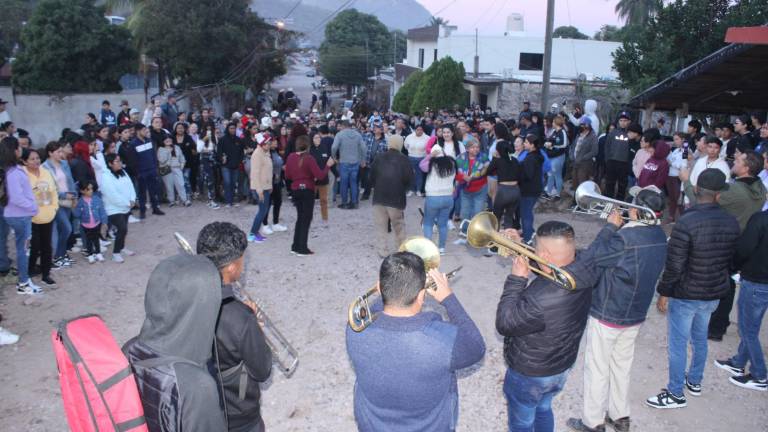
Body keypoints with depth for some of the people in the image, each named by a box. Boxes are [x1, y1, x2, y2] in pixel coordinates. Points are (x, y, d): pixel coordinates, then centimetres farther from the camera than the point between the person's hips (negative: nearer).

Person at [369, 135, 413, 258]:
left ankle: (383, 251, 2)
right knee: (399, 225, 13)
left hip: (379, 196, 1)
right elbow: (409, 178, -9)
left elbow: (372, 176, 3)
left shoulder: (379, 158, 2)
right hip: (397, 197, -1)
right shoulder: (404, 159, -5)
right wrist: (402, 189, 9)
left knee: (380, 225, 6)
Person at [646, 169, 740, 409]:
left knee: (677, 344, 6)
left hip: (685, 295, -6)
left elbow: (674, 265, -21)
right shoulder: (732, 223, -4)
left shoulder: (686, 222, -24)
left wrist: (663, 292, -10)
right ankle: (695, 381, 41)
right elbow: (730, 259, 8)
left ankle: (676, 394, 16)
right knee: (700, 339, 24)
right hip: (714, 294, 7)